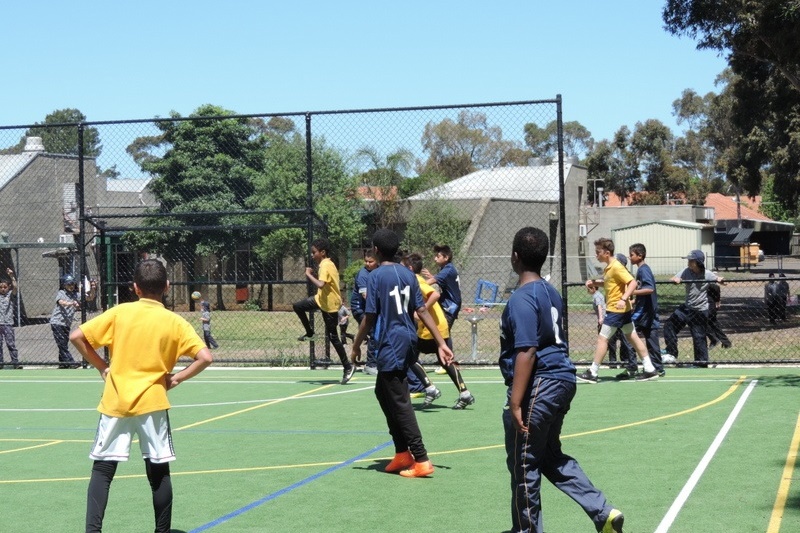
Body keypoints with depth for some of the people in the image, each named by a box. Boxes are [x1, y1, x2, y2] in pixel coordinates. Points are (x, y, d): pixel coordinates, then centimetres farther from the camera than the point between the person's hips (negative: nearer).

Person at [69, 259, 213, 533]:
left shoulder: (119, 312, -1)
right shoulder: (174, 321, -3)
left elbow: (76, 337, -2)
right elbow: (205, 357, -10)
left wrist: (101, 366, 6)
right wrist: (176, 378, 0)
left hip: (115, 402, 1)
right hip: (152, 402, 0)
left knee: (102, 469, 7)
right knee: (158, 471, 10)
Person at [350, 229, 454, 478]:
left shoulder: (376, 276, -10)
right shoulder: (408, 274, 7)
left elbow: (370, 317, -11)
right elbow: (422, 311, 4)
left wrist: (356, 346, 1)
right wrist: (441, 343, 3)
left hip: (390, 345, -8)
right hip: (407, 342, 8)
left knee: (400, 402, -4)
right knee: (383, 392, 20)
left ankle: (421, 460, -7)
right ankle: (403, 453, 20)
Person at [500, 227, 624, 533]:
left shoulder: (522, 299, -17)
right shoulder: (551, 292, 11)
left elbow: (526, 352, -23)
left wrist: (515, 404, -22)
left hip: (538, 387, -9)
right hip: (561, 380, 10)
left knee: (523, 465, 4)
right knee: (551, 456, 21)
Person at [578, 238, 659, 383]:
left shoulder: (616, 267, -17)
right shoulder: (608, 267, 10)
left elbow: (632, 282, -22)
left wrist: (624, 299, -32)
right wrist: (593, 282, 9)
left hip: (616, 309, -10)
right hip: (623, 310, 10)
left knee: (602, 338, -5)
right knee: (633, 338, 11)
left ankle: (592, 373, -1)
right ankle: (650, 370, 13)